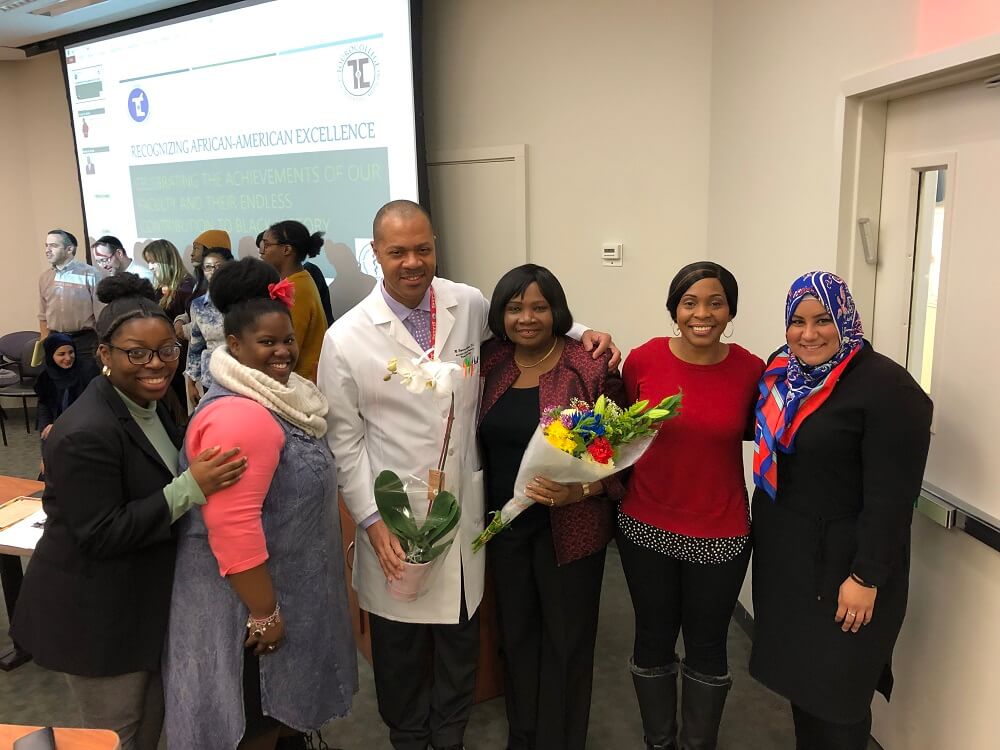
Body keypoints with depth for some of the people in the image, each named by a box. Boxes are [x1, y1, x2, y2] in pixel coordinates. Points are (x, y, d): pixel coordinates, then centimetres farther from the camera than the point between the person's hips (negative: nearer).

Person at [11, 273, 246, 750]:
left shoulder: (148, 401, 0)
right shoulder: (86, 434, -28)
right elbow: (101, 535, -27)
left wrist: (202, 476, 0)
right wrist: (190, 488, -31)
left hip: (145, 600, 8)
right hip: (97, 618, -8)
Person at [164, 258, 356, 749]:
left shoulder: (274, 397, 6)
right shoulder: (239, 416, -27)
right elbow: (232, 529, -30)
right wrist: (263, 612, -23)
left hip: (283, 580, 9)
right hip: (250, 593, -9)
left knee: (280, 709, 25)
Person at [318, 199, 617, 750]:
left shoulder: (472, 306, -4)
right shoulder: (346, 339, -10)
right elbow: (343, 440, -5)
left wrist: (582, 332, 0)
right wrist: (371, 522, -9)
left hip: (464, 510, 2)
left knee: (461, 637, 19)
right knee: (401, 647, 17)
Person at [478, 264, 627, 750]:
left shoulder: (592, 369, -14)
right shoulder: (490, 364, 0)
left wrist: (579, 491, -25)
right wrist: (491, 509, 0)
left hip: (569, 527, -4)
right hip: (504, 523, 4)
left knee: (566, 638, 13)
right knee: (516, 633, 20)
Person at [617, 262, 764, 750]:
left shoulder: (751, 370, -9)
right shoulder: (643, 360, -9)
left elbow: (751, 430, 8)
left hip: (720, 535, 0)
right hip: (646, 527, 1)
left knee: (707, 646, 16)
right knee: (654, 639, 17)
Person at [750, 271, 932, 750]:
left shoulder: (885, 385, -18)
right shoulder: (784, 373, 4)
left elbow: (891, 495, -19)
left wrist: (866, 577, -19)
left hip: (841, 560, -6)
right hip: (782, 552, 7)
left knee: (834, 689, 6)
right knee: (796, 669, 19)